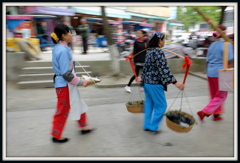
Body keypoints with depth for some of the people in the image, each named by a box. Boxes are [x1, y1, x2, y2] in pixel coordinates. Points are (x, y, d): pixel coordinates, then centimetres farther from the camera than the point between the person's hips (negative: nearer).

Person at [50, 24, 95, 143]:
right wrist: (80, 82, -15)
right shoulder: (63, 50, -24)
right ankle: (56, 136, 23)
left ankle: (83, 127, 37)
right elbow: (66, 74, -25)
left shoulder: (58, 47, 6)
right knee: (63, 110, 6)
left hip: (65, 83, 9)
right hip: (64, 84, -9)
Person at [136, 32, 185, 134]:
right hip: (155, 84, -9)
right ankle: (153, 126, 7)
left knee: (149, 104, 16)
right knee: (161, 105, 2)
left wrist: (142, 78, 30)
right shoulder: (158, 52, -18)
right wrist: (175, 82, -27)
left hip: (147, 82, 9)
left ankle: (147, 125, 24)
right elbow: (163, 69, -24)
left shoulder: (149, 51, 10)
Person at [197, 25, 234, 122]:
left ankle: (216, 115, 25)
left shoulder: (212, 45, 9)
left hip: (210, 73, 7)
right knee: (221, 96, 5)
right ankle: (204, 112, -5)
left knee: (214, 95, 17)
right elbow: (229, 61, -16)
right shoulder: (227, 44, -12)